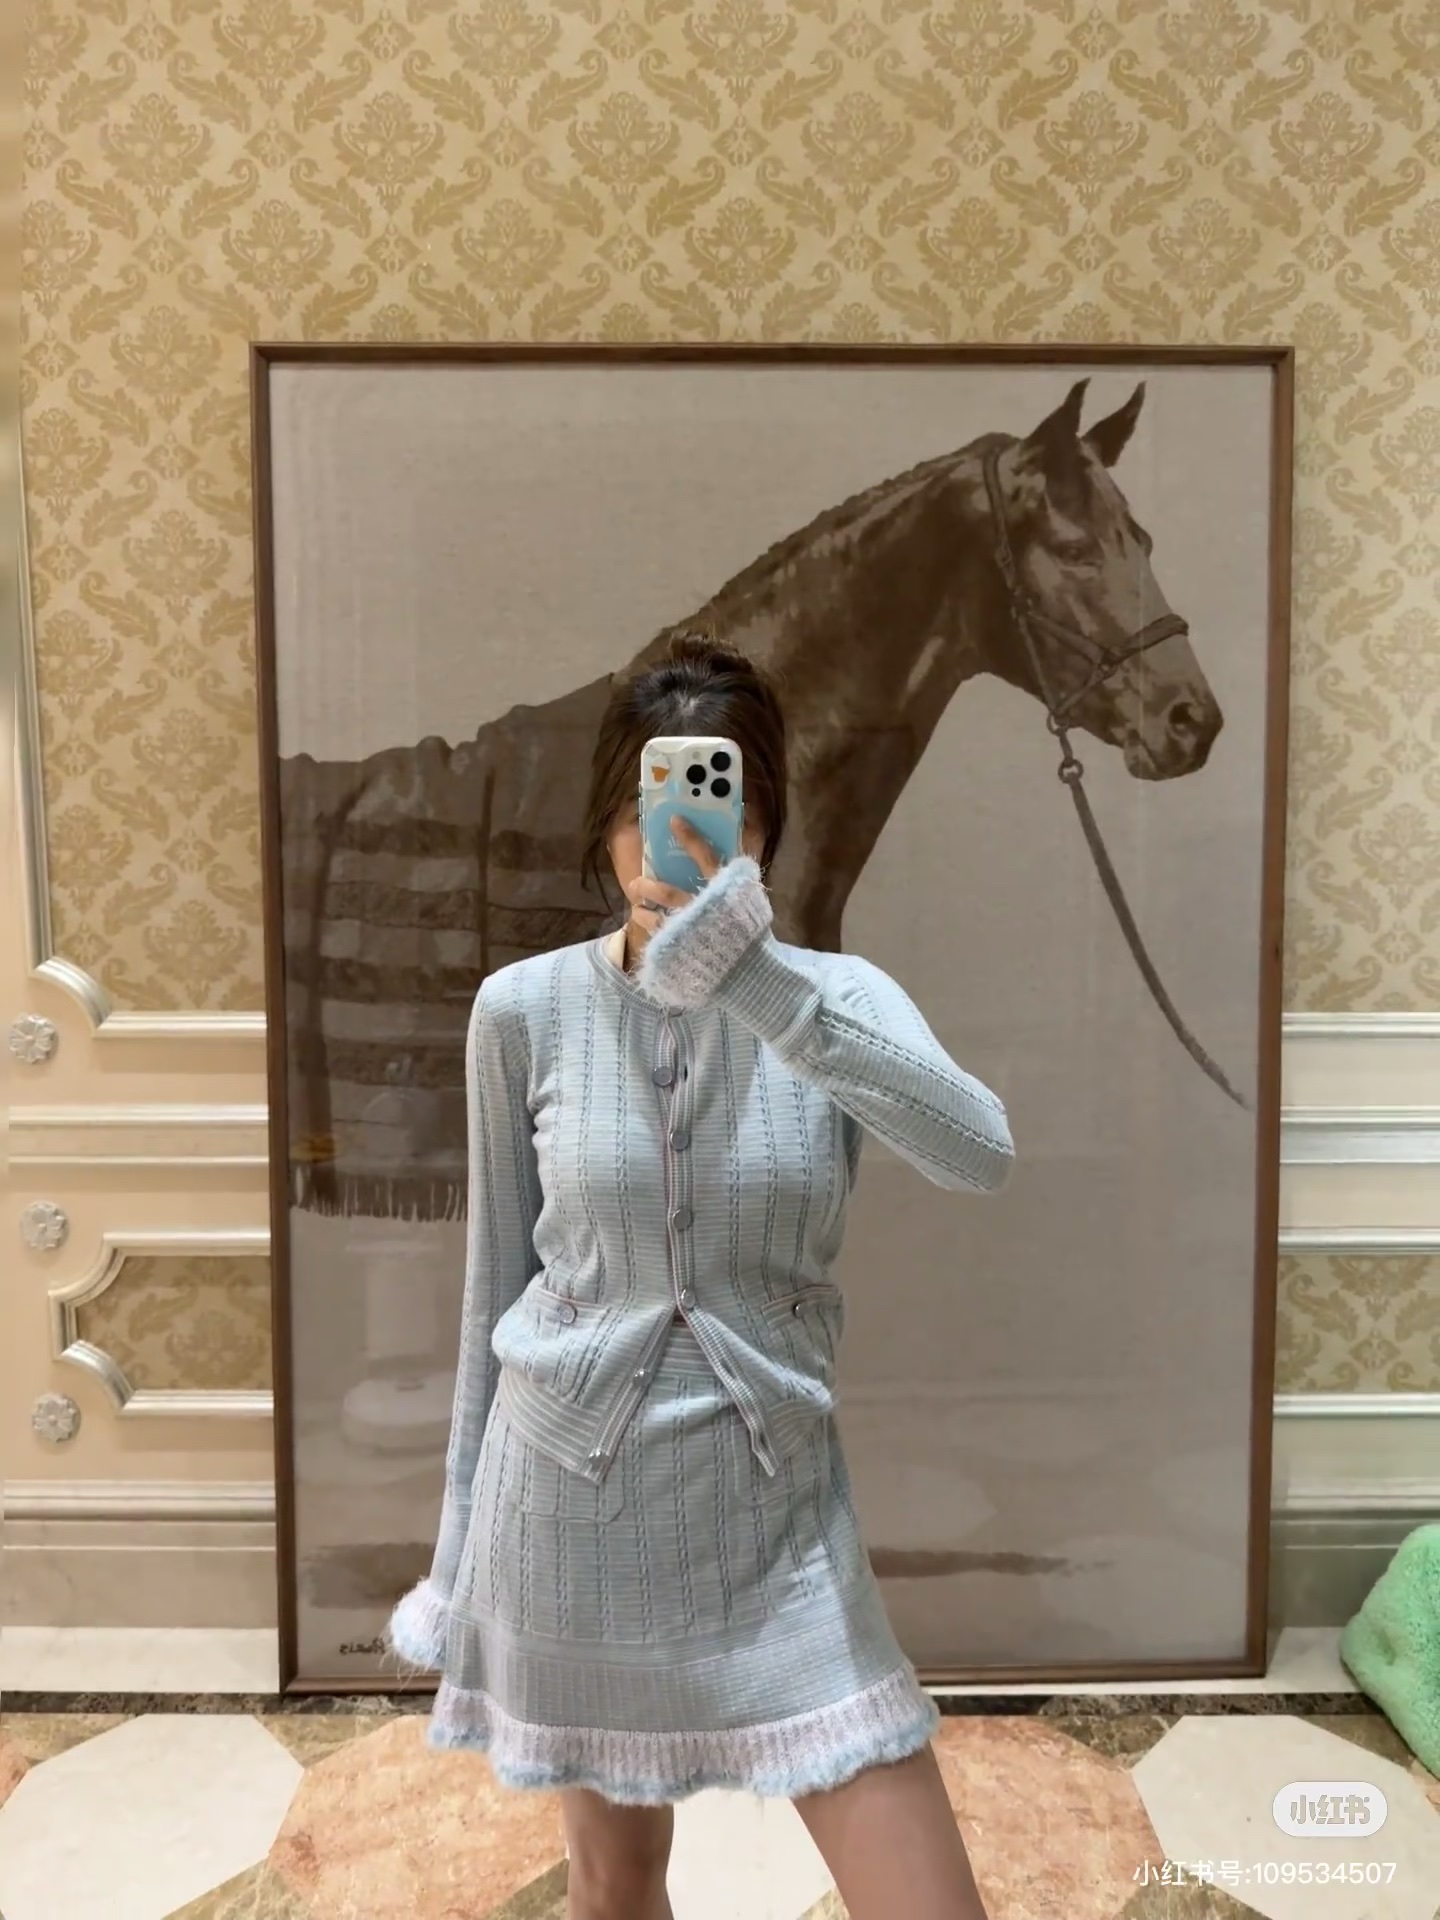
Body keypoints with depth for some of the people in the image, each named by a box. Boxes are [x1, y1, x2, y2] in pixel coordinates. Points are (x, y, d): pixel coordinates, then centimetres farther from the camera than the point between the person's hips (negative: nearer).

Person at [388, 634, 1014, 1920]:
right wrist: (465, 1518, 8)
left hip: (773, 1500, 1)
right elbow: (498, 1278, 2)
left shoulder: (838, 994, -7)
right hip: (574, 1488, 0)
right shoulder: (525, 1009, -7)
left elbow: (981, 1154, -26)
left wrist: (761, 983, -34)